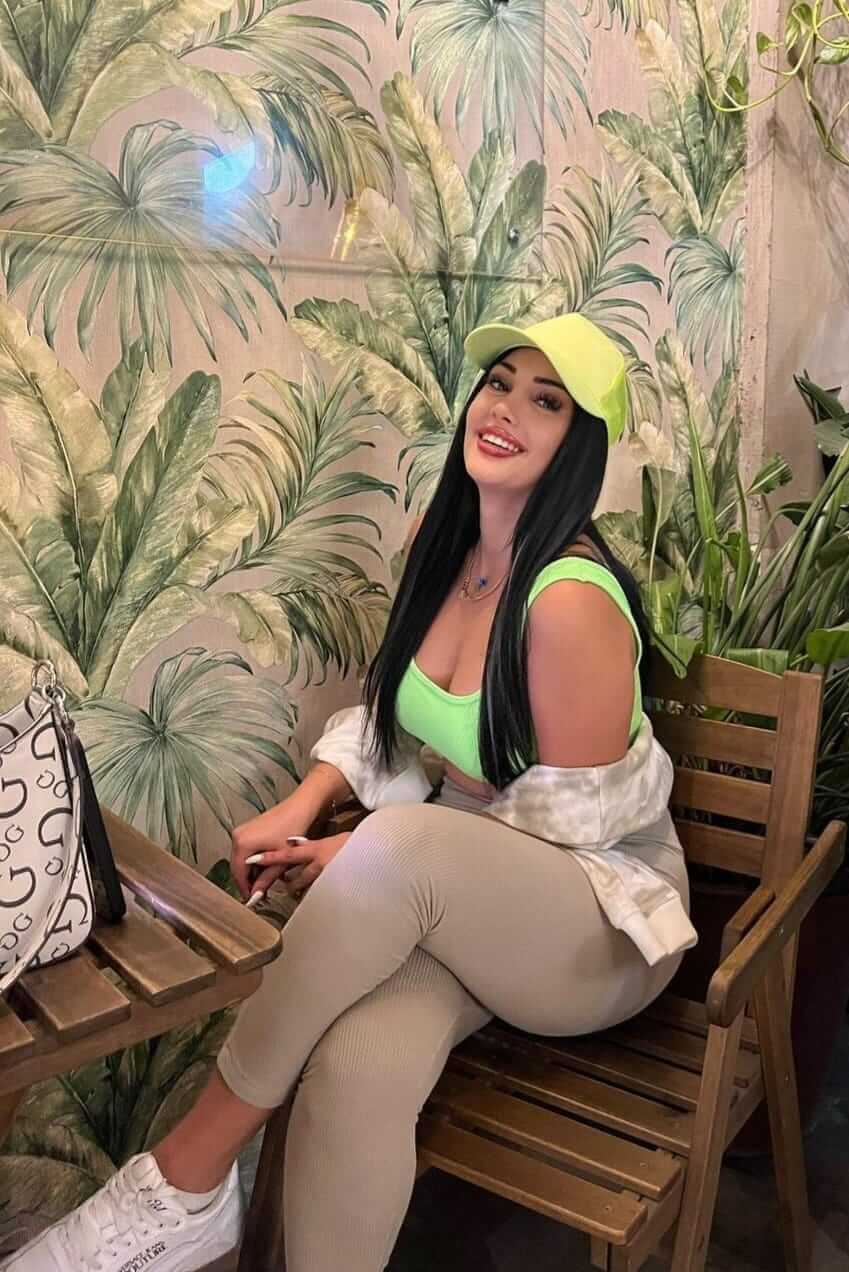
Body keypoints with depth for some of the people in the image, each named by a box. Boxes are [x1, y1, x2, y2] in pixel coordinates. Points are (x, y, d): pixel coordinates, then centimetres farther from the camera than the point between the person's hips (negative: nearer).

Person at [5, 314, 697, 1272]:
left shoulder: (571, 598, -23)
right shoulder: (442, 543, 0)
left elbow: (572, 816, -17)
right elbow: (392, 704, 12)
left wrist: (366, 857, -13)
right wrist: (302, 804, -6)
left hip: (598, 914, -5)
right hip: (453, 896, 5)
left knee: (397, 845, -36)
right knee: (355, 1066, -28)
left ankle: (189, 1177, -17)